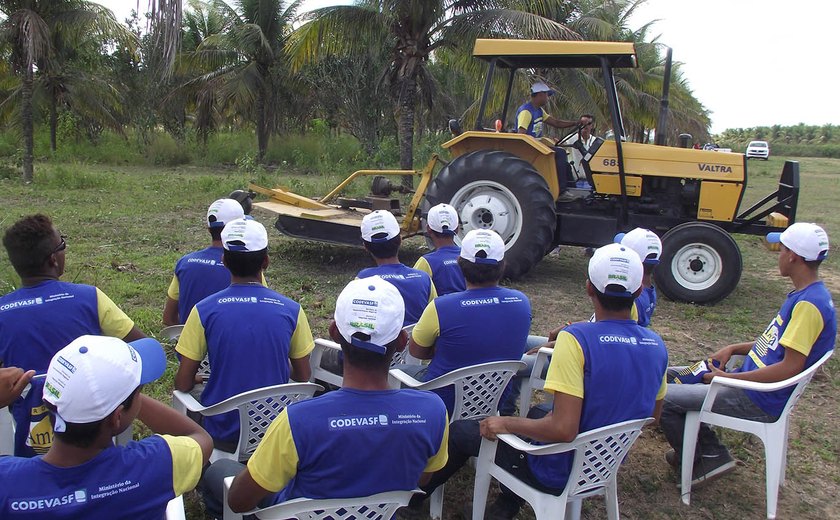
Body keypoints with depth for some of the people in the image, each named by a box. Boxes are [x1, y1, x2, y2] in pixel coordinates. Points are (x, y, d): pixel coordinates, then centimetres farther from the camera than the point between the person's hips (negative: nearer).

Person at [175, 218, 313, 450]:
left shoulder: (204, 310, -13)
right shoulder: (292, 310, -9)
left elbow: (183, 384, -8)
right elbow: (302, 377, 1)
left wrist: (188, 381, 15)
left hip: (223, 433, -2)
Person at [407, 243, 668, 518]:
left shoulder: (576, 339, -28)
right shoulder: (656, 346, -9)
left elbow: (563, 430, -32)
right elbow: (652, 415, 6)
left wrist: (506, 423, -17)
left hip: (561, 472, -6)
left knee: (460, 431, 12)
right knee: (534, 413, 30)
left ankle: (415, 493, 36)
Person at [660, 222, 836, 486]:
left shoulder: (809, 304, -22)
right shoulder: (803, 295, 10)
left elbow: (790, 367, -25)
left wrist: (727, 378, -20)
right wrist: (734, 349, 6)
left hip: (759, 401, -11)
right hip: (753, 382, 11)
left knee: (662, 396, -14)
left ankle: (692, 459, 12)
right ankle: (713, 454, 15)